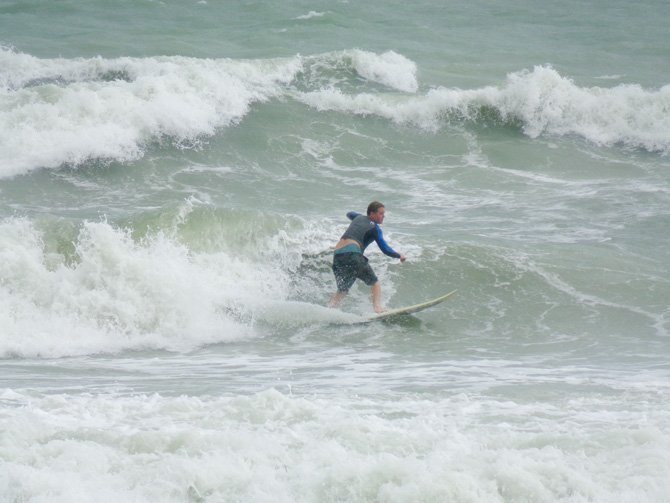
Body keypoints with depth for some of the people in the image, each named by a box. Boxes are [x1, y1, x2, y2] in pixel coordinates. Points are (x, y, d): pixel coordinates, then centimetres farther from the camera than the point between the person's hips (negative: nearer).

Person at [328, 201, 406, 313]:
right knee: (375, 284, 5)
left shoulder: (359, 218, 25)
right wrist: (399, 256, 17)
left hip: (337, 255, 7)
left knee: (342, 291, 15)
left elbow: (350, 214, 50)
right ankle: (377, 307, -16)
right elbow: (385, 249, 2)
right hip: (352, 254, -7)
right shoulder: (374, 228, 6)